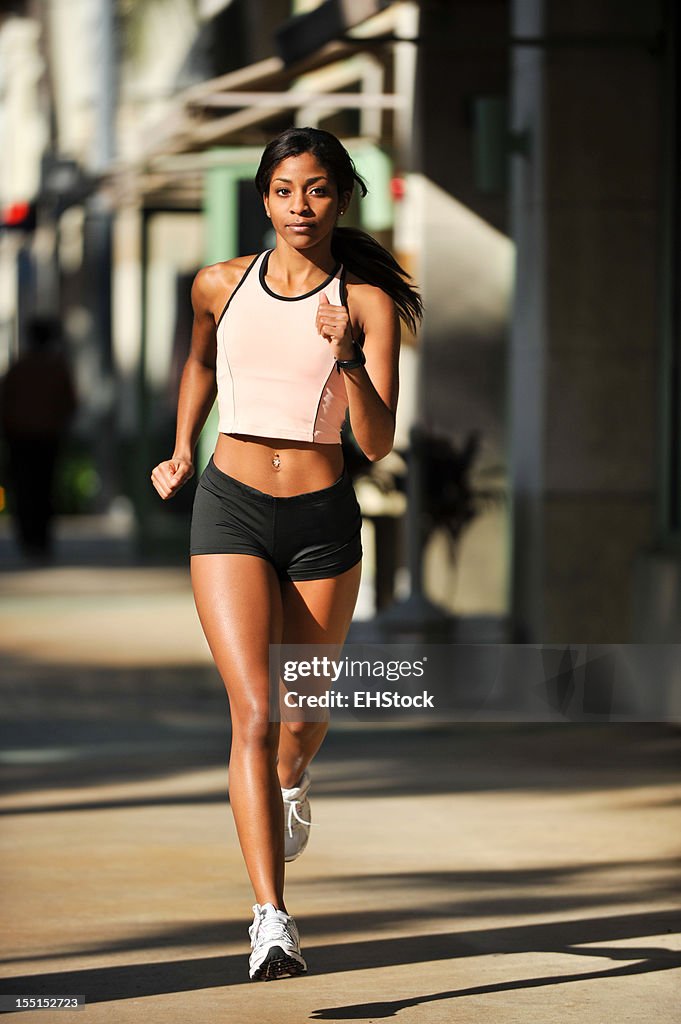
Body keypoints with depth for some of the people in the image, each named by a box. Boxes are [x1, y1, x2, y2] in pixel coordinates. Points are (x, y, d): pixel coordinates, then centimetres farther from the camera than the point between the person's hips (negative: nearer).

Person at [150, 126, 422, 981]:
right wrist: (181, 449, 19)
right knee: (253, 710, -17)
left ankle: (292, 782, 58)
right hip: (230, 511, 0)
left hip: (322, 522, 1)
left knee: (306, 706, 19)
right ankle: (271, 919, -22)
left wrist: (347, 362, -26)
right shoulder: (220, 285, 2)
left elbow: (378, 443, -12)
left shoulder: (368, 303, -5)